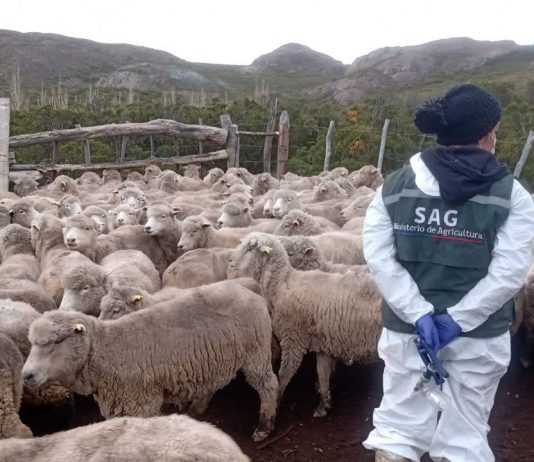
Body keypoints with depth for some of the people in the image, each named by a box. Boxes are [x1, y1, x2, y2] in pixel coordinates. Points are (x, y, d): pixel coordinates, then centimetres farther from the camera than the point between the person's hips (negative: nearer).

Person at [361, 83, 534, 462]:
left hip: (407, 328, 2)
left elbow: (378, 256, -8)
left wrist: (419, 313, -11)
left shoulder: (395, 186, 1)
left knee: (397, 427, 14)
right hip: (479, 336, -2)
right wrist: (459, 318, -13)